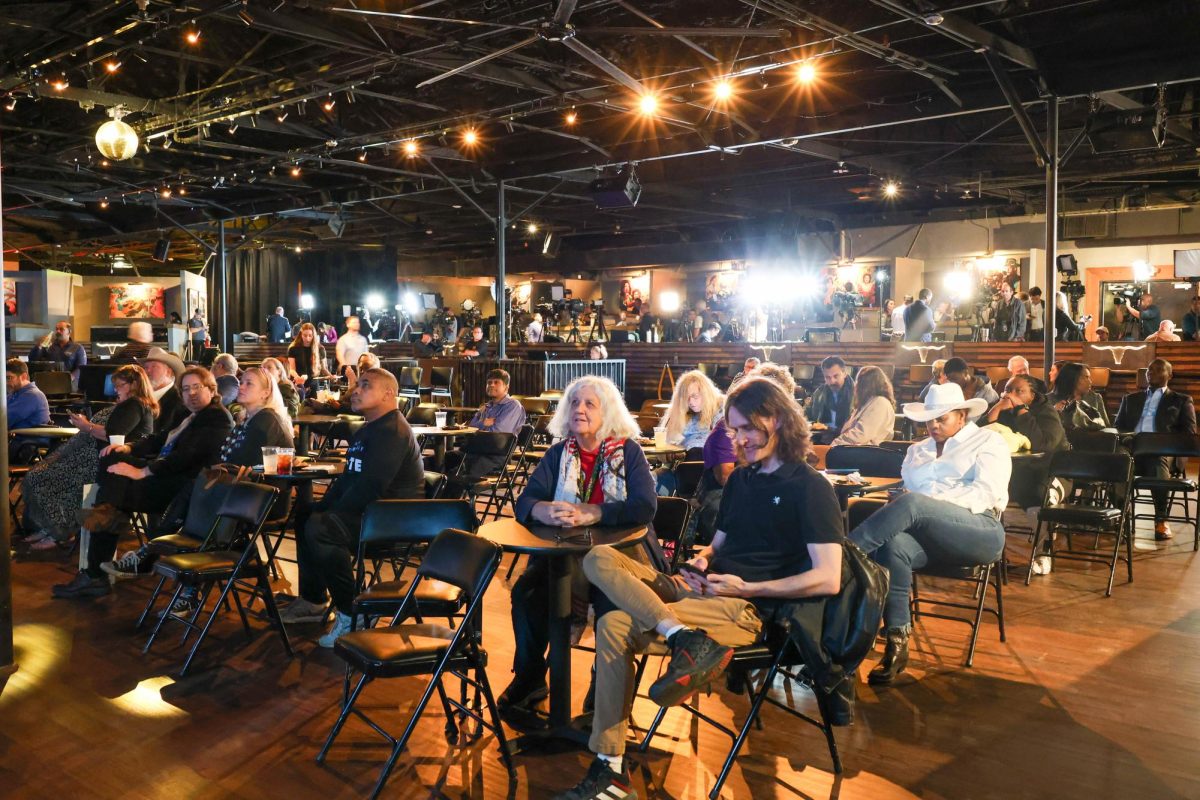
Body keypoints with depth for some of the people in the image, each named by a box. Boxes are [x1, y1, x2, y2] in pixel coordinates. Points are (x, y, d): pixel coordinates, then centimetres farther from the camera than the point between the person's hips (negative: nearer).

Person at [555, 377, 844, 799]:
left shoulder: (811, 488, -4)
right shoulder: (740, 478, 20)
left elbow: (828, 580, -13)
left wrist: (747, 587, -14)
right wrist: (702, 560, 2)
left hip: (746, 606, -8)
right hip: (704, 588, 8)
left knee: (616, 625, -25)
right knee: (599, 559, -15)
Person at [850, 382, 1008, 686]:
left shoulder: (988, 441, 13)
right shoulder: (916, 451, 29)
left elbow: (986, 492, -4)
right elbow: (904, 489, 17)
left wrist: (930, 504, -16)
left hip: (979, 532, -4)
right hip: (928, 537, 4)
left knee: (911, 504, -34)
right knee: (893, 544, -34)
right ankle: (897, 644, -31)